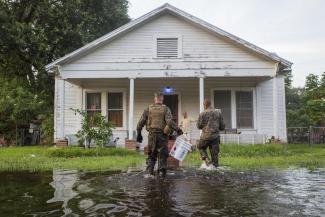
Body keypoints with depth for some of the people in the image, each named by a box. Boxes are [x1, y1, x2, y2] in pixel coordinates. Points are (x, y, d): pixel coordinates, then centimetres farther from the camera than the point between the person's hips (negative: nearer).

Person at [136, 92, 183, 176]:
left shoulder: (148, 109, 3)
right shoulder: (165, 109, -4)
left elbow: (141, 122, 1)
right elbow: (170, 122, -18)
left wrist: (139, 134, 9)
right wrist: (177, 129, -8)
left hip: (152, 135, 2)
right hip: (162, 135, -2)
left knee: (151, 154, 15)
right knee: (162, 154, 11)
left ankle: (150, 170, 7)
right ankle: (162, 171, 11)